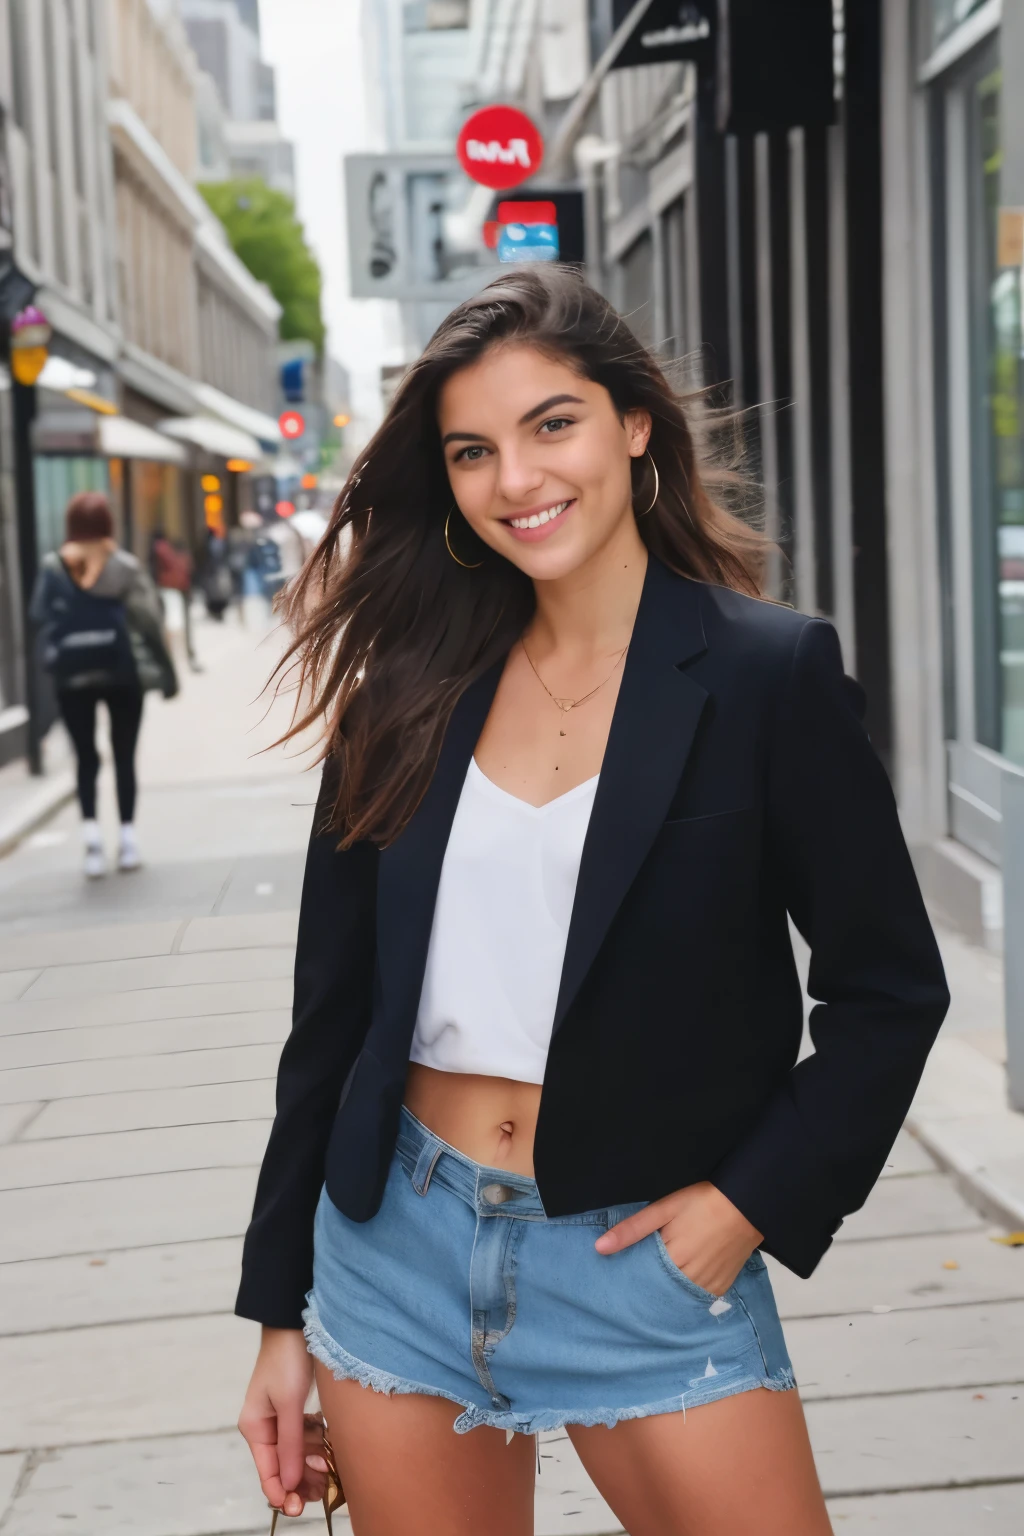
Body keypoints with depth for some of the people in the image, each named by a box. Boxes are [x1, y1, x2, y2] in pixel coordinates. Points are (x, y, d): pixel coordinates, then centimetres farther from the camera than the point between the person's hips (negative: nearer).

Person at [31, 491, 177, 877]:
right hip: (123, 674, -1)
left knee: (86, 758, 9)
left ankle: (91, 832, -8)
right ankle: (127, 838, 12)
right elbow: (149, 621, -7)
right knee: (124, 757, 11)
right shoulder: (124, 565, -6)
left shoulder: (52, 567, -2)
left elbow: (39, 615, -3)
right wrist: (167, 671, 0)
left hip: (72, 677, 1)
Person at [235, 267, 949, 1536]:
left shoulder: (770, 673, -7)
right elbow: (335, 1004, 7)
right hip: (399, 1245, 3)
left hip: (647, 1258, -3)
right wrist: (279, 1311, 8)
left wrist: (753, 1202, -11)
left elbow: (891, 991, -3)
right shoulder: (415, 688, 3)